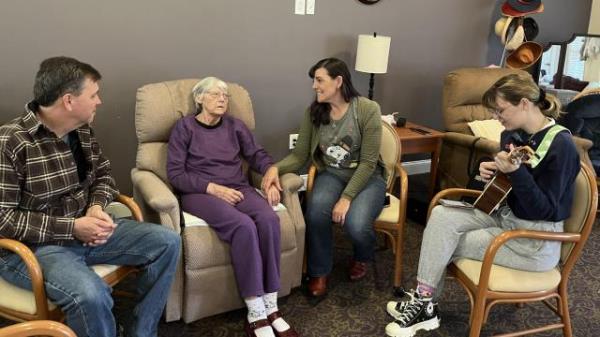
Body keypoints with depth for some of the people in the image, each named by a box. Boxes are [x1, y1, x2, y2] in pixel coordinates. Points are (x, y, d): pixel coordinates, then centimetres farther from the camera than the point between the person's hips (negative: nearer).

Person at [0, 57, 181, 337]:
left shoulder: (82, 130, 3)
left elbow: (103, 175, 15)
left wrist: (96, 206, -8)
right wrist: (70, 227, -24)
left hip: (84, 229, 8)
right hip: (32, 246, -7)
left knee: (167, 242, -3)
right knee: (89, 294, -37)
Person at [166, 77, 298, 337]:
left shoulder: (234, 125, 15)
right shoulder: (184, 127, 2)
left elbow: (258, 155, 13)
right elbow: (175, 173, -5)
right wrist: (213, 188, -16)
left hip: (238, 189, 4)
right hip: (200, 193, -4)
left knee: (269, 219, -29)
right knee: (244, 225, -34)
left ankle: (270, 308, -23)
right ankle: (256, 316, -27)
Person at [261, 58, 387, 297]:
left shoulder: (367, 110, -16)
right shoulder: (314, 112, -4)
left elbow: (368, 163, -16)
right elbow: (299, 155, -3)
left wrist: (346, 198, -25)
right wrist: (276, 168, -24)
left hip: (366, 177, -3)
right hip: (331, 175, 3)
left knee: (356, 224, -30)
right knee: (317, 208, -31)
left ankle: (362, 257, 11)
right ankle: (319, 272, -6)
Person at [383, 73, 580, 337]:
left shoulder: (560, 145, -20)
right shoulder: (512, 134, 3)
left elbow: (545, 211, -23)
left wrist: (515, 172, -33)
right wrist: (491, 171, -4)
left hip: (536, 239, -8)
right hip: (503, 216, 8)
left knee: (444, 245, -13)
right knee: (441, 215, -12)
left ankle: (426, 305, 8)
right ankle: (423, 299, -8)